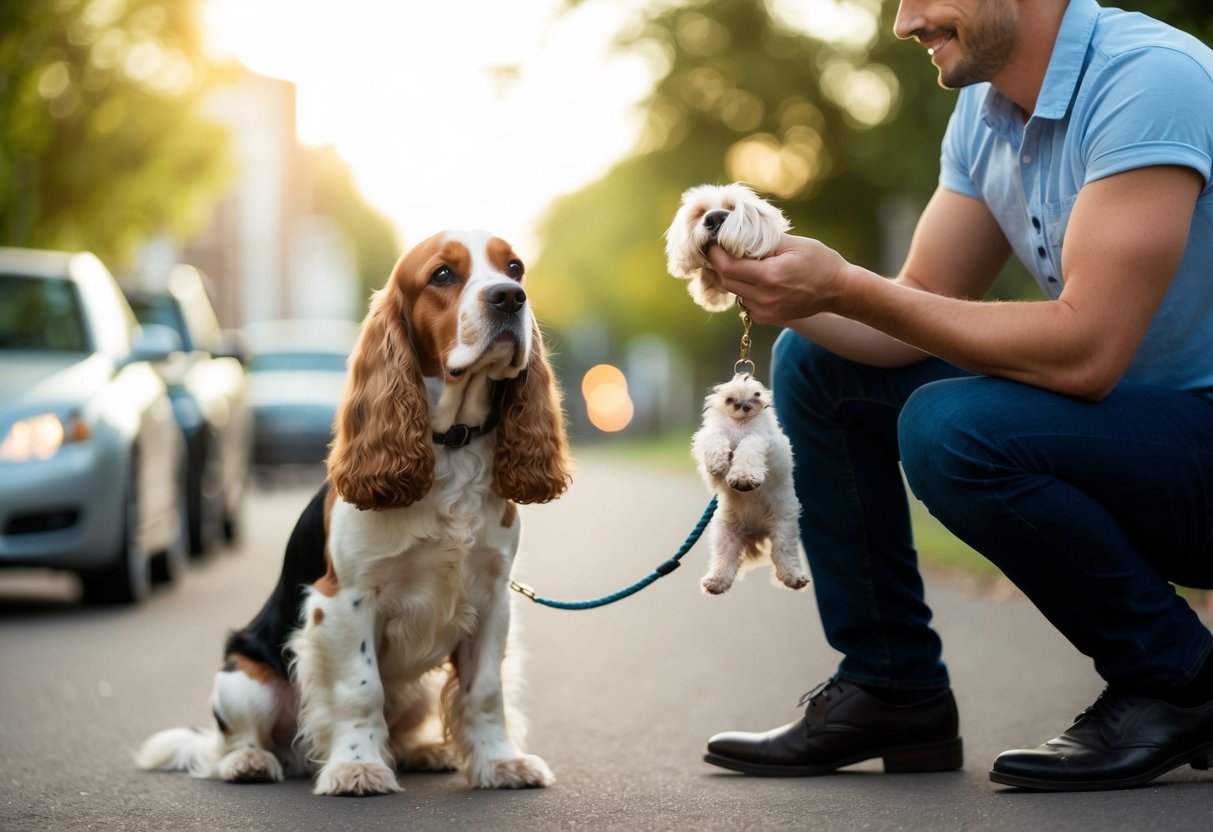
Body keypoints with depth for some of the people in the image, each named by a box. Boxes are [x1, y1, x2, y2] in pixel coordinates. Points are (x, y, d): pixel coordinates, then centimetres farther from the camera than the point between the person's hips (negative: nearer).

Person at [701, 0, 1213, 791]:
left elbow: (1084, 351, -31)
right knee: (814, 362, 7)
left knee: (951, 429, -32)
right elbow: (917, 323, 5)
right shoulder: (986, 110, 4)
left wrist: (845, 287, -28)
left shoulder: (1148, 80, -23)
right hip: (1115, 417, 9)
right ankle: (891, 688, 10)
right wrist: (796, 299, -15)